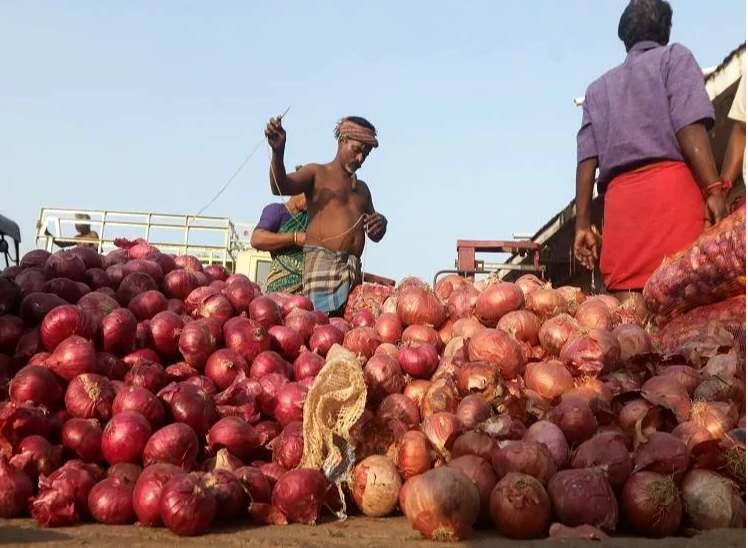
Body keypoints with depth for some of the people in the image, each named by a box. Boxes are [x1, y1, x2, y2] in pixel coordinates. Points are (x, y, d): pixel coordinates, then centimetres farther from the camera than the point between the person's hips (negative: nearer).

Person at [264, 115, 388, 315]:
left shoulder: (362, 188, 28)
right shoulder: (317, 173, 10)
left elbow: (375, 236, 29)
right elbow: (280, 187, -10)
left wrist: (380, 224, 4)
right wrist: (278, 152, -29)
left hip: (353, 269, 6)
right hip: (322, 262, -6)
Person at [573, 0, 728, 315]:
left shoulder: (599, 88, 26)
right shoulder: (674, 57, 14)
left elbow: (587, 160, 14)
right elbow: (689, 125, -4)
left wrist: (583, 223, 12)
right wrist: (714, 188, -11)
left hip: (619, 196, 4)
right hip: (671, 183, -4)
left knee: (629, 308, -3)